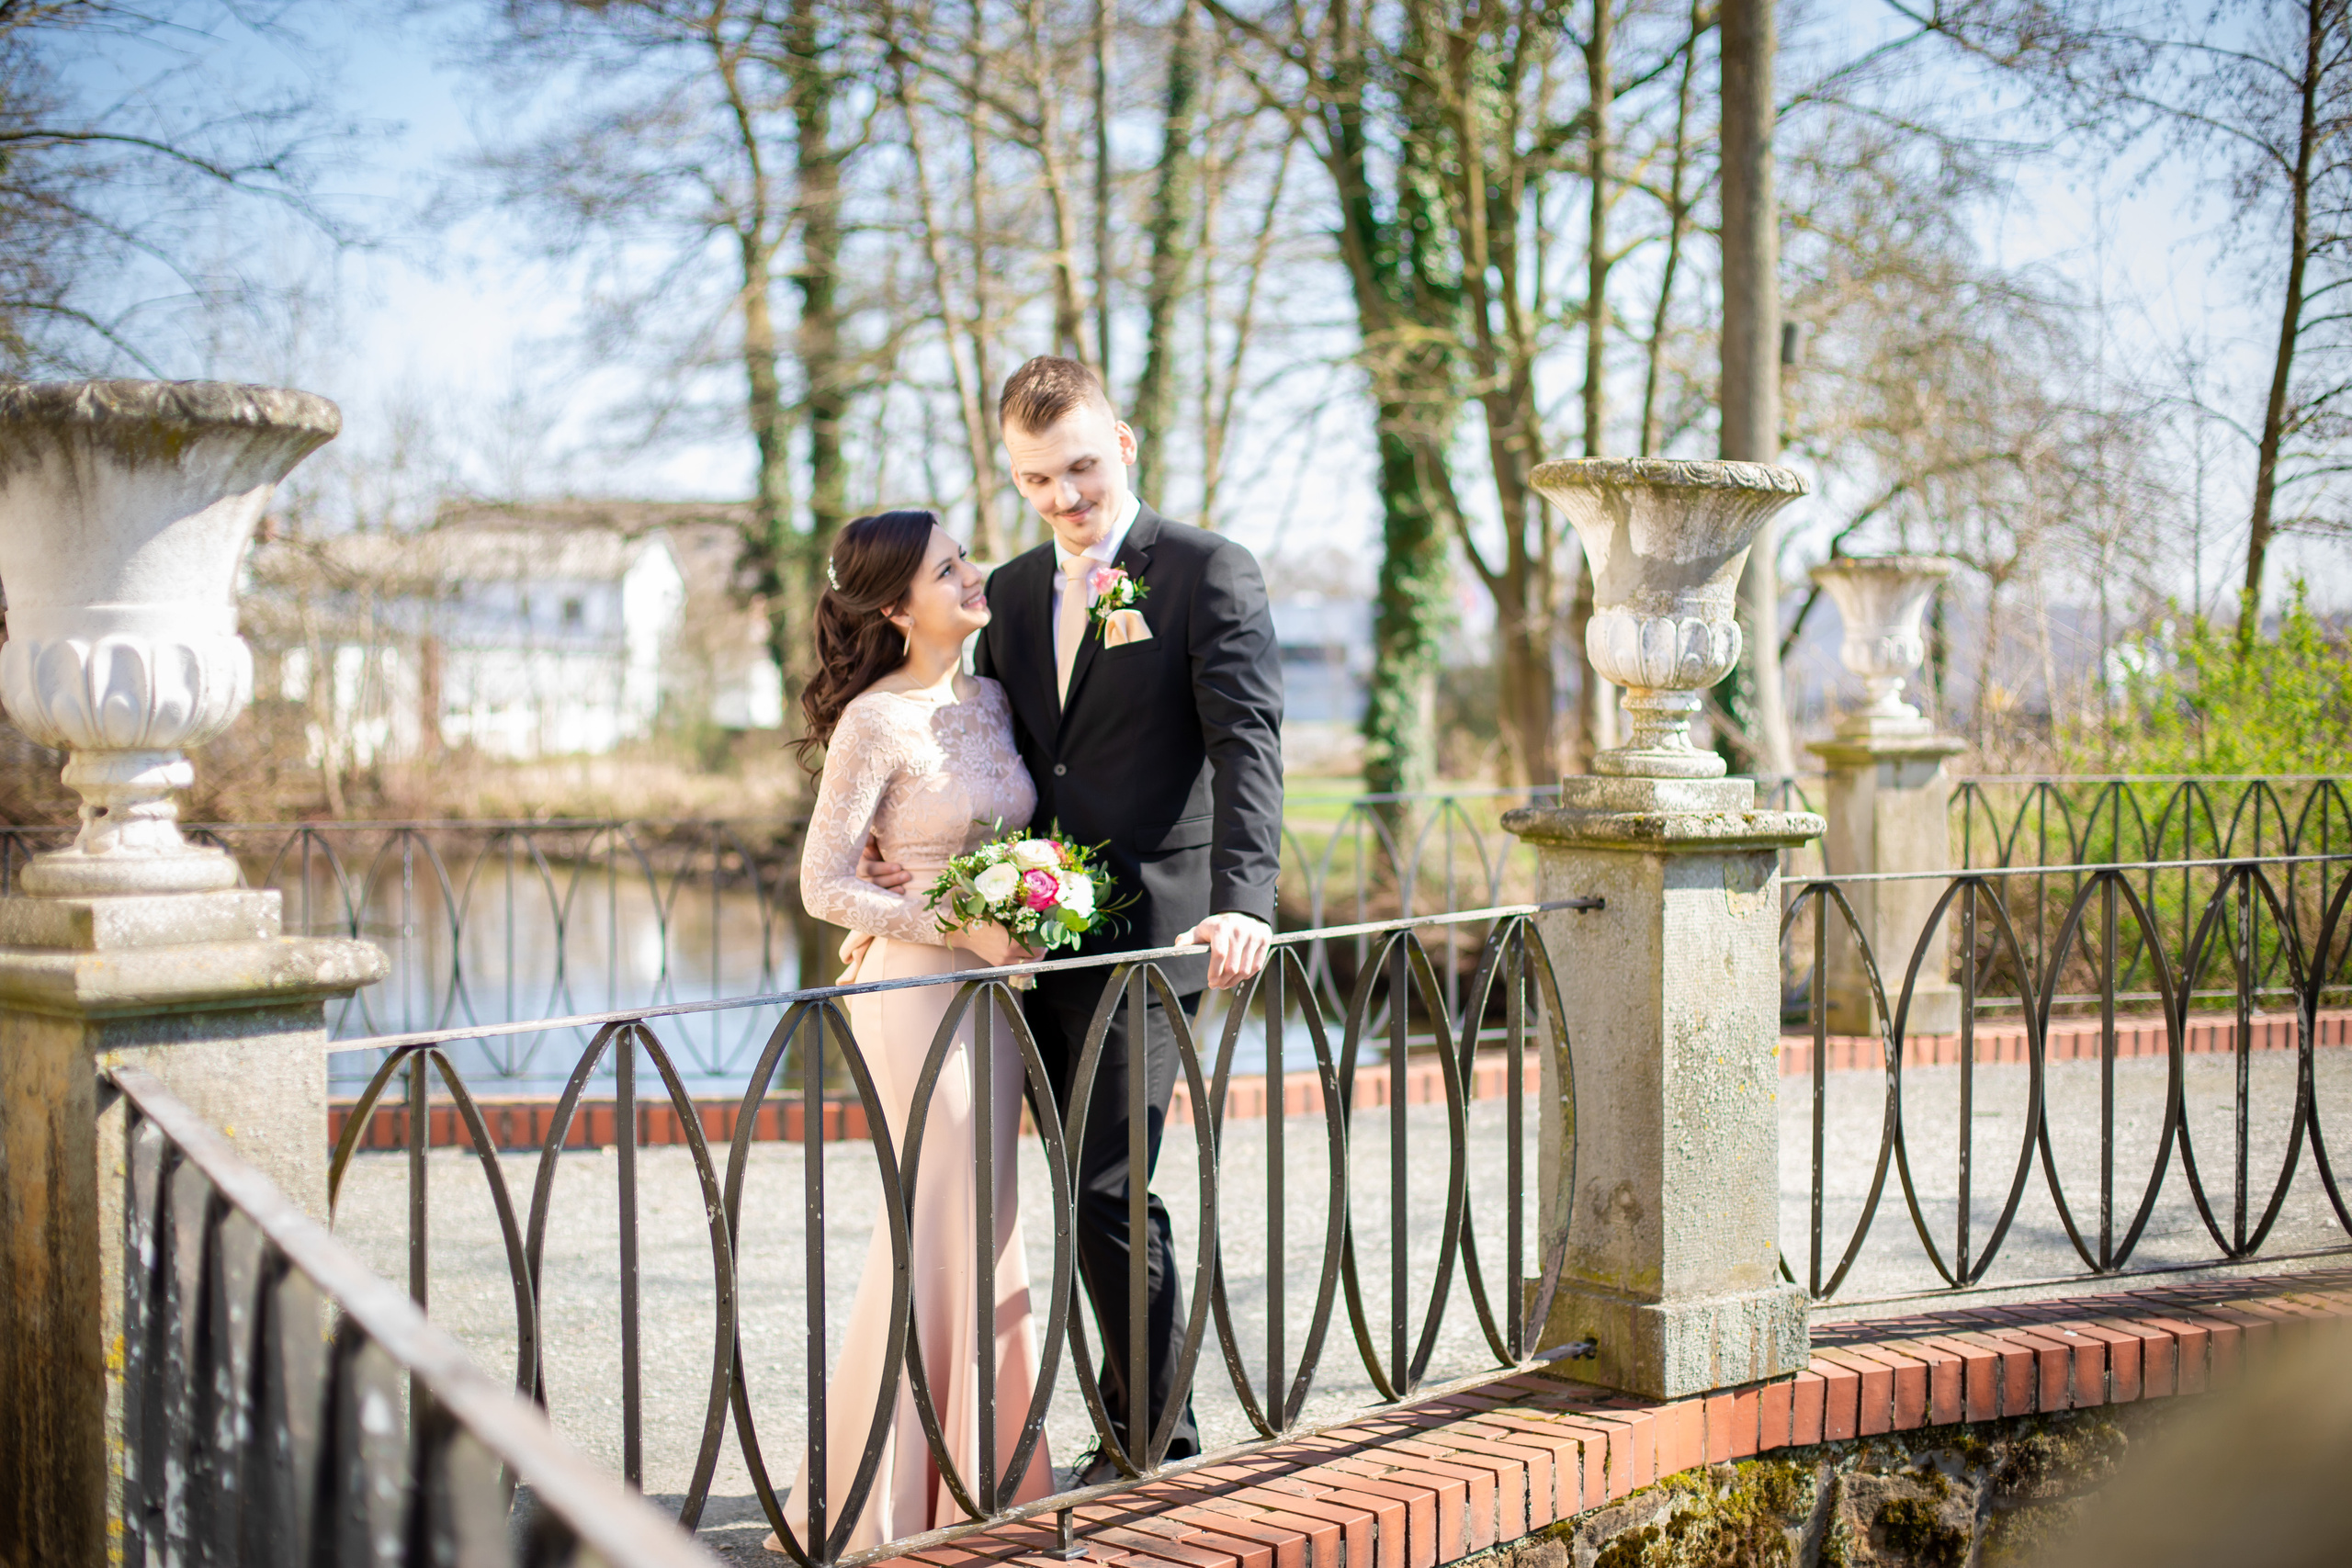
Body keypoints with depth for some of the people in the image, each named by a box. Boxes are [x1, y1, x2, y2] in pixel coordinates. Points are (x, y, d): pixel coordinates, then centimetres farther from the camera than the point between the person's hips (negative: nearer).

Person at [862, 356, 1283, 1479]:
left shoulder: (1208, 574, -4)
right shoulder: (1012, 595, 15)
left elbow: (1248, 747, -14)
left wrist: (1242, 901, -28)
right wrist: (907, 864, 1)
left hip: (1143, 937, -6)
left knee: (1108, 1191, -9)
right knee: (1095, 1194, 11)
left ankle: (1153, 1440, 6)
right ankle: (1136, 1435, 22)